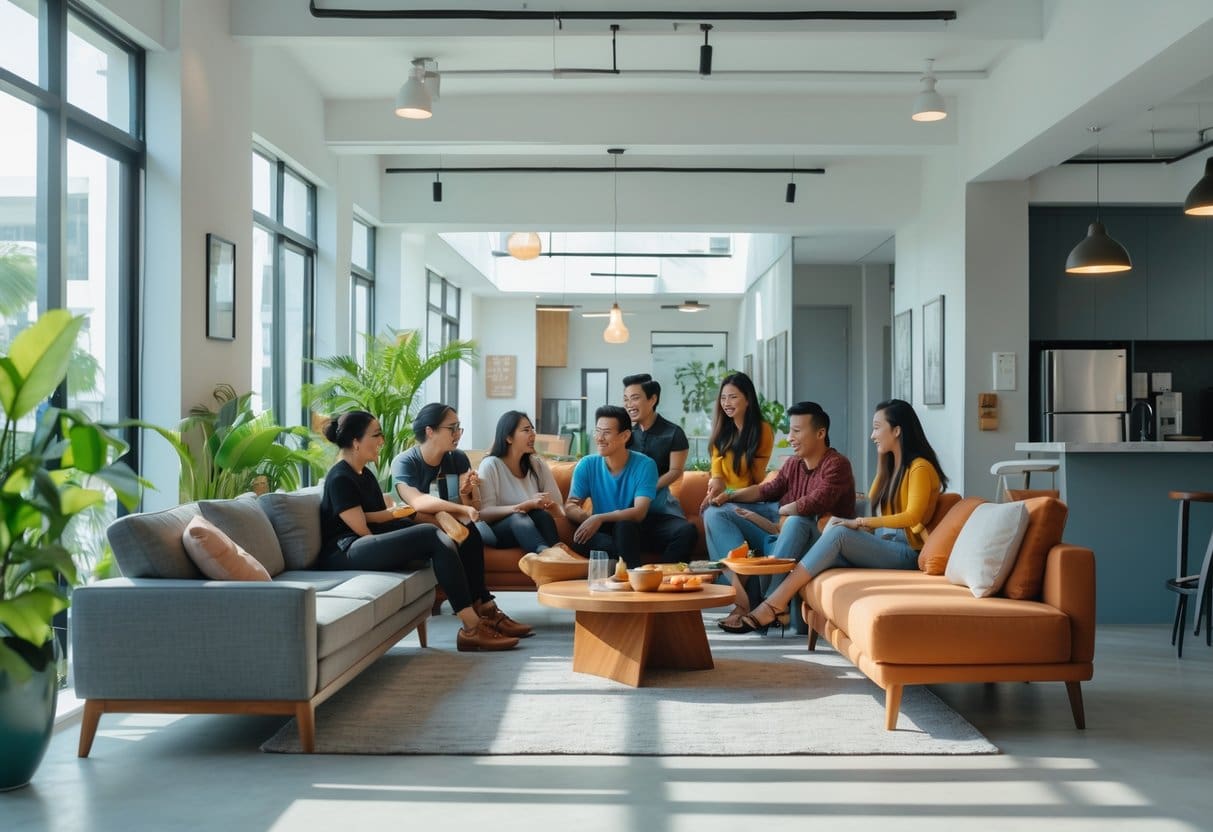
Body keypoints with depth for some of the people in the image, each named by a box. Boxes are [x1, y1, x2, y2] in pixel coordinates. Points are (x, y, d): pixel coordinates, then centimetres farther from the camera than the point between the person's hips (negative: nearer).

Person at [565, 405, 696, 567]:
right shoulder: (587, 465, -7)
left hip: (641, 523, -1)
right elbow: (570, 506, -8)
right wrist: (586, 517, -33)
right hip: (606, 528, 1)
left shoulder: (645, 465, -15)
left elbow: (639, 512, -23)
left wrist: (600, 518, -37)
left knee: (686, 530, -26)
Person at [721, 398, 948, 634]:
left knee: (839, 533, -28)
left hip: (905, 552, -8)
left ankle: (773, 605, -31)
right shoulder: (891, 467, 22)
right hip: (882, 546, 8)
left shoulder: (919, 467, -7)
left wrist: (859, 522, -21)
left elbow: (912, 516, -20)